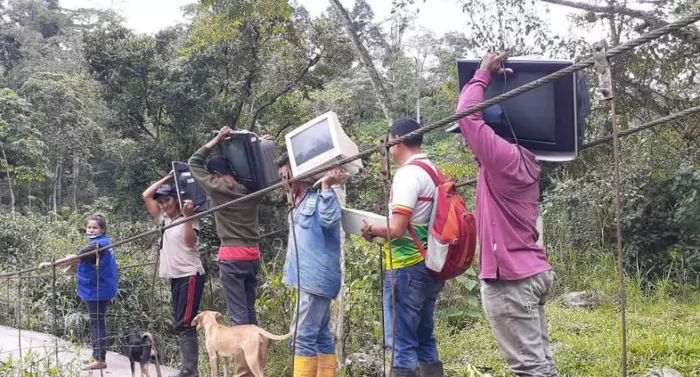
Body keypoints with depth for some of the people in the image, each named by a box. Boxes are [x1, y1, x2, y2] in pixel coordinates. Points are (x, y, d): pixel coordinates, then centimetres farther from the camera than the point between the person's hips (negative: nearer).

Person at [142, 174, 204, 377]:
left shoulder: (190, 221, -3)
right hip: (175, 277, 8)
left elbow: (190, 242, -19)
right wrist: (167, 178, 12)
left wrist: (187, 216, -21)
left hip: (190, 275, -8)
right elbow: (146, 195, 15)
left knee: (185, 324, -14)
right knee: (179, 325, 7)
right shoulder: (164, 219, 15)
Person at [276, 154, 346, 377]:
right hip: (310, 278, 10)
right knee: (320, 335, 12)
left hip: (316, 278, -10)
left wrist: (326, 186, -25)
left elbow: (330, 220, -24)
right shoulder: (298, 200, 19)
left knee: (303, 335, -11)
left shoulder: (320, 196, -9)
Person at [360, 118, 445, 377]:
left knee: (401, 343, -4)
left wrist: (372, 230, -2)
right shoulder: (433, 171, 12)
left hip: (407, 268, -9)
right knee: (424, 341, 14)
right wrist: (381, 229, 17)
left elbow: (397, 229, -20)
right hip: (429, 266, 9)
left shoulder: (408, 174, -14)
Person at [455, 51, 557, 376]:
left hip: (509, 277, -9)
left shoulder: (504, 158, -11)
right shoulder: (522, 163, 15)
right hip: (532, 273, 9)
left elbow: (467, 115, -12)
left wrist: (483, 74, 2)